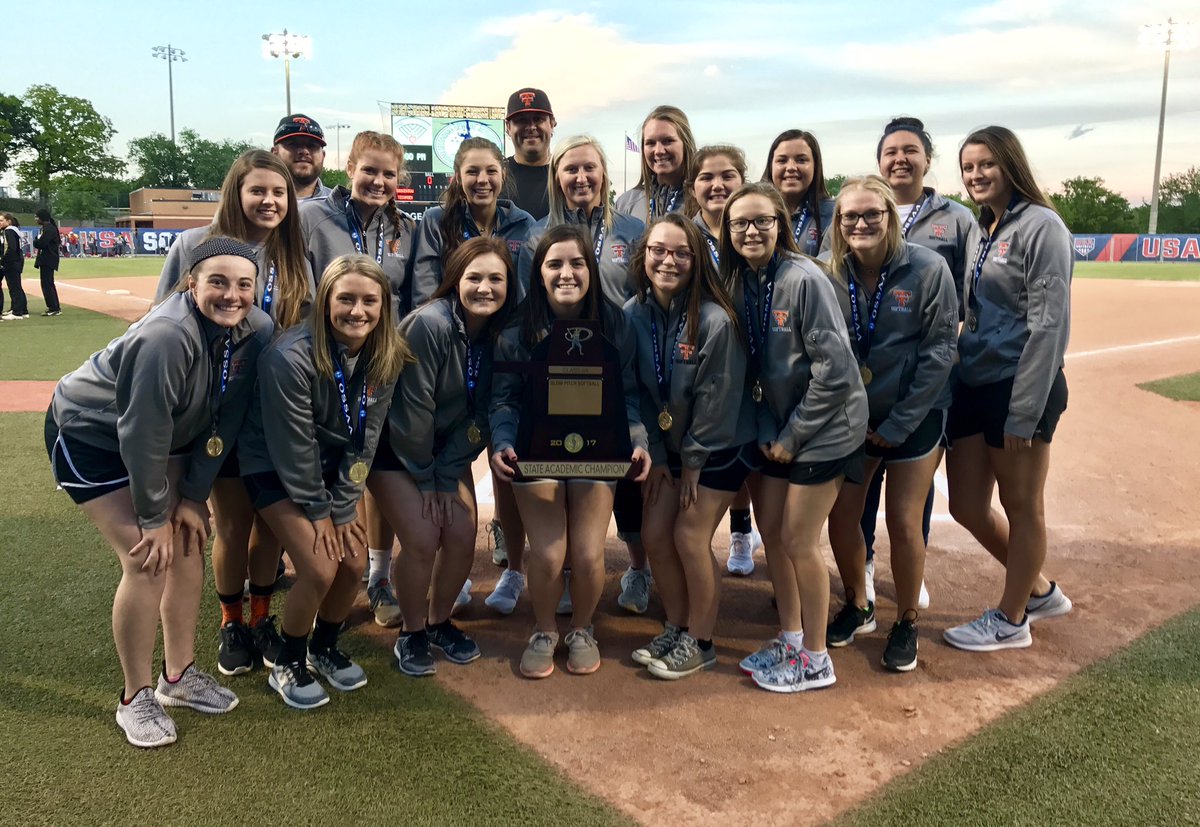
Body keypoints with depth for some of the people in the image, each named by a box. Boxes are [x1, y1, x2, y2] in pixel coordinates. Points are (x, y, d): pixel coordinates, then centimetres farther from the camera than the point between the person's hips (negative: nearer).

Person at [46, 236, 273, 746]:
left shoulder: (257, 331, -17)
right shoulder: (165, 337, -37)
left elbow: (225, 421, -10)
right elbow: (142, 433, -30)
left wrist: (193, 495, -8)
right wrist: (154, 516, -19)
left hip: (167, 435, 7)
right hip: (88, 435, -6)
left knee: (189, 541, 4)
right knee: (148, 560, -12)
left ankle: (179, 675, 22)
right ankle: (135, 699, 7)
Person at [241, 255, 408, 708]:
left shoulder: (386, 357, -13)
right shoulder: (291, 356, -30)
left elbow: (365, 437, -6)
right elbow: (293, 445, -22)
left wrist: (344, 506, -7)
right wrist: (318, 510, -13)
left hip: (332, 466, 6)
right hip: (274, 467, -5)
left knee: (354, 564, -1)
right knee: (320, 570, -14)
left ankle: (325, 647, 28)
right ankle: (288, 663, 12)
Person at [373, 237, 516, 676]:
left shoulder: (501, 335, -9)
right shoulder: (430, 324, -27)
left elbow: (480, 413, -6)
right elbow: (413, 410, -22)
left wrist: (447, 476, -10)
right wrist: (425, 479, -13)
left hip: (448, 449, 5)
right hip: (394, 447, -5)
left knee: (463, 538, -3)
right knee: (422, 539, -14)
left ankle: (440, 622, 23)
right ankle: (412, 633, 11)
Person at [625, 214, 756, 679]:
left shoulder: (715, 320, -24)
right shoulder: (635, 313, -7)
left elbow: (716, 398, -19)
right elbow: (640, 391, 0)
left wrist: (693, 460, -11)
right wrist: (656, 455, 0)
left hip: (721, 446, -6)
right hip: (670, 445, 6)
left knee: (689, 537, -6)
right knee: (654, 534, 4)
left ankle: (700, 644, 13)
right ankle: (676, 628, 25)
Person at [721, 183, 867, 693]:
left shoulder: (804, 279, -19)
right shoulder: (738, 284, 1)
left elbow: (835, 368, -20)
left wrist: (793, 435, -14)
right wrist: (766, 433, 2)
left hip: (824, 429, -6)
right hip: (775, 430, 7)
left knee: (798, 541, -1)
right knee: (771, 532, 11)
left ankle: (815, 659, 18)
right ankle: (789, 639, 30)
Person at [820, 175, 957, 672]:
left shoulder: (927, 269, -13)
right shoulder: (831, 276, -5)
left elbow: (939, 352, -12)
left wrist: (897, 425, -13)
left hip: (914, 418, -3)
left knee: (903, 523, 0)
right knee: (840, 515, 5)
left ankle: (907, 622, 23)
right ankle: (858, 607, 30)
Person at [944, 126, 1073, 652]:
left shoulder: (1040, 226, -10)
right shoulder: (978, 230, 14)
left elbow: (1050, 325, -16)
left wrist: (1023, 412, -19)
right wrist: (957, 381, 9)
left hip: (1021, 386, -8)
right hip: (972, 385, 8)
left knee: (1021, 506, 7)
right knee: (967, 505, 12)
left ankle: (1011, 619, 24)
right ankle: (1041, 591, 34)